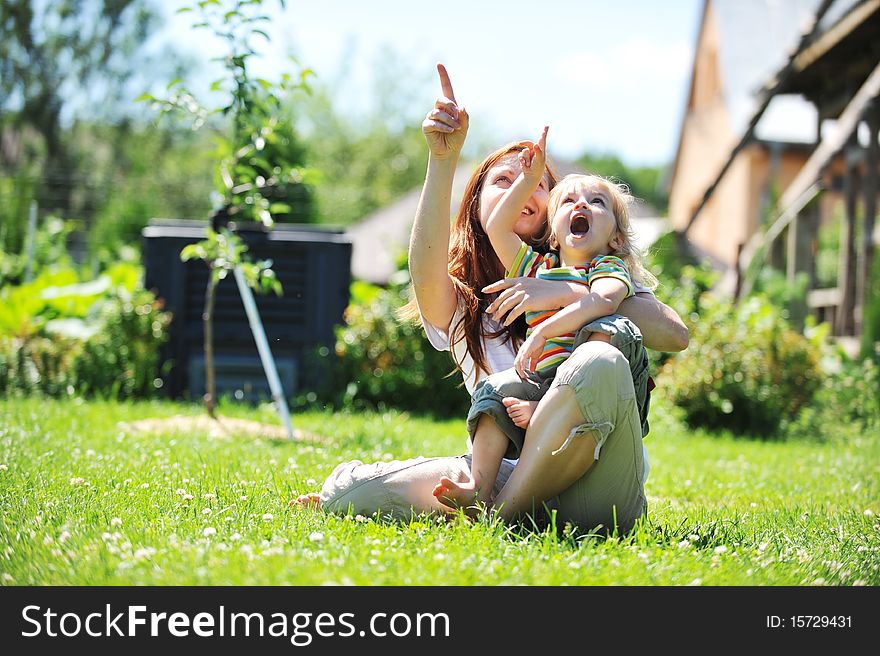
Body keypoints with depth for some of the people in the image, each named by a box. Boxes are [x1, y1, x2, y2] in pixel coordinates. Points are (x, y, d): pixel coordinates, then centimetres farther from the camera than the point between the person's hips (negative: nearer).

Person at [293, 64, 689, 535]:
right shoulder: (459, 306, 14)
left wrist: (570, 295, -11)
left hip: (597, 490, 0)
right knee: (347, 487, -20)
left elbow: (675, 335, -3)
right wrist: (443, 161, -24)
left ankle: (497, 513, -21)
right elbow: (426, 273, -13)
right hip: (511, 473, 0)